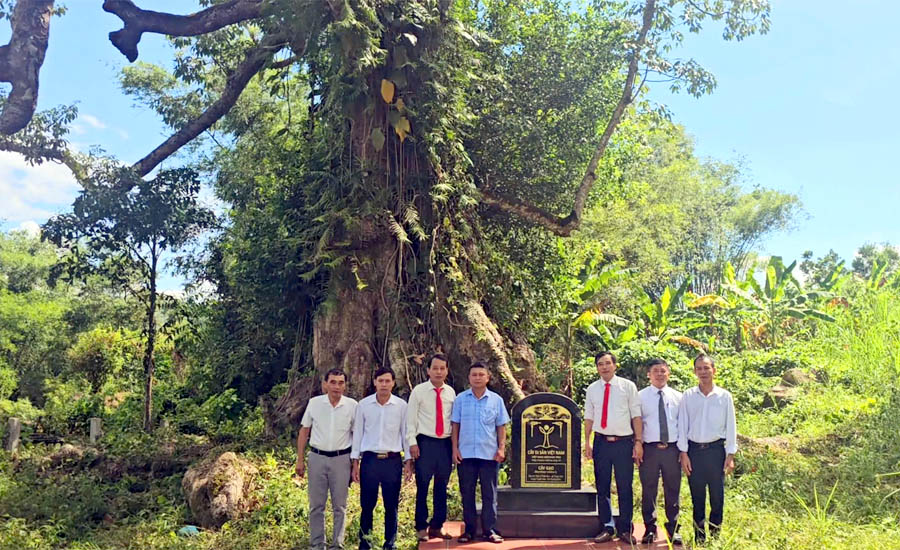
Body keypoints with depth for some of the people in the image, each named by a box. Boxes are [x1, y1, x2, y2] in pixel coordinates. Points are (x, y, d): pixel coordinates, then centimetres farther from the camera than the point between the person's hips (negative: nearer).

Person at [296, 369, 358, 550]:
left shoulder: (352, 405, -4)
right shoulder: (314, 403, -2)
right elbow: (304, 432, 6)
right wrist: (300, 460, 3)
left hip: (341, 459, 0)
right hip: (317, 458, 1)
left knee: (339, 506, 8)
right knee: (316, 505, 8)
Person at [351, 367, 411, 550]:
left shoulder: (401, 406, -1)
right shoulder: (364, 405, 1)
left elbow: (405, 433, 5)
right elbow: (358, 433, 6)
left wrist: (409, 461, 3)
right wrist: (355, 462, 4)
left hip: (393, 460, 0)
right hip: (370, 459, 0)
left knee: (391, 506, 6)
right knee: (367, 505, 4)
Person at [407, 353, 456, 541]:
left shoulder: (450, 392, 7)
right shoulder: (418, 391, -2)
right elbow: (411, 418, -2)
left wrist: (455, 444, 8)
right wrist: (412, 442, -8)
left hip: (446, 443, 3)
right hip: (425, 442, -3)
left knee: (442, 487, 10)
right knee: (422, 487, 2)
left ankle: (437, 526, 22)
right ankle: (421, 527, 14)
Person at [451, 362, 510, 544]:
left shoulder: (496, 400, 3)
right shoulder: (461, 399, 2)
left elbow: (501, 427, 6)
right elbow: (455, 426, 4)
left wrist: (501, 448, -2)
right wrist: (455, 448, -2)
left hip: (490, 454, 0)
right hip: (466, 454, 0)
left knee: (489, 493, 5)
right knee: (467, 493, 7)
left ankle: (489, 530, 12)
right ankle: (469, 529, 16)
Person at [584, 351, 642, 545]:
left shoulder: (628, 386, 0)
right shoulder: (592, 389, 8)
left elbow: (636, 416, -1)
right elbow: (589, 418, 9)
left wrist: (638, 442, -7)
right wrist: (587, 443, 3)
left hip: (624, 442, -2)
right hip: (601, 442, 2)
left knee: (625, 488, 5)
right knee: (602, 488, 8)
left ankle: (625, 529, 17)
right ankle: (606, 528, 19)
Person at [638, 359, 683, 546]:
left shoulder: (678, 397, 8)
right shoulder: (640, 396, 2)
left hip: (672, 449, 1)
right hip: (649, 449, -1)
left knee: (672, 490, 9)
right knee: (648, 490, 4)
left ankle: (673, 529, 22)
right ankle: (650, 528, 17)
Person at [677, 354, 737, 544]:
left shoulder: (724, 396, 0)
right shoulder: (688, 396, 1)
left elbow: (731, 426, 3)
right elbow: (682, 426, 2)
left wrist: (730, 455, -1)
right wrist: (683, 453, -3)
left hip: (716, 449, 0)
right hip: (694, 450, 1)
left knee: (717, 495, 5)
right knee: (697, 496, 8)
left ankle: (715, 533, 19)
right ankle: (699, 535, 19)